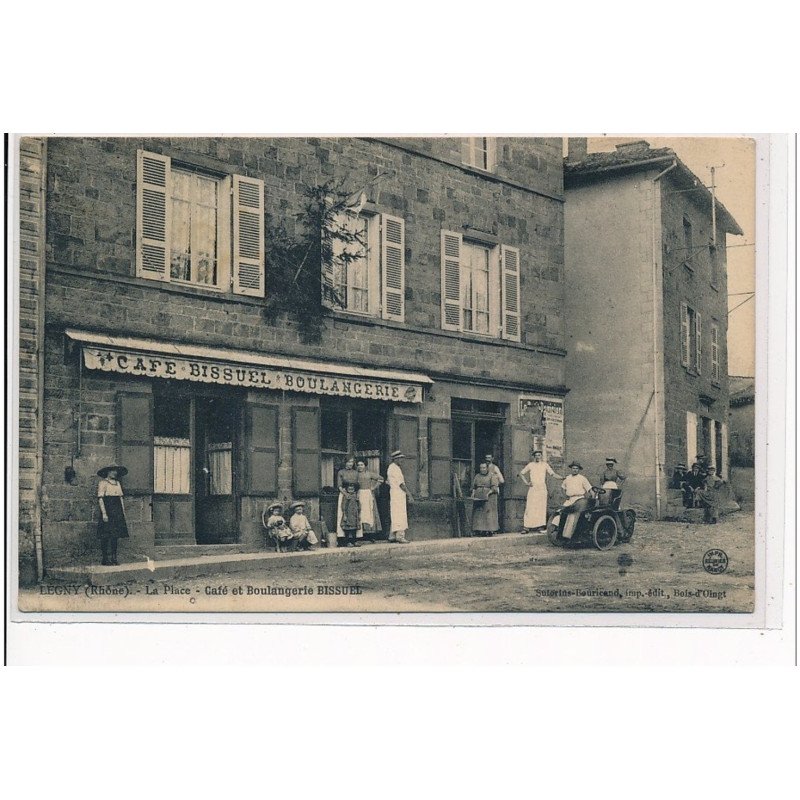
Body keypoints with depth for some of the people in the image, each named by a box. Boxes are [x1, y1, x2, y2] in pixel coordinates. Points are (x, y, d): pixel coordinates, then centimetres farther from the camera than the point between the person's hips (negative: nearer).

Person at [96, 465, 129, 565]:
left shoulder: (117, 483, 18)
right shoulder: (103, 483, -2)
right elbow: (100, 498, -8)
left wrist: (123, 513, 13)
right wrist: (104, 513, -16)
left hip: (117, 512, 7)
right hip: (107, 511, -6)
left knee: (116, 535, 4)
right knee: (107, 536, -9)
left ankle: (113, 558, 8)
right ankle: (106, 559, -8)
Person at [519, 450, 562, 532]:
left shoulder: (545, 464, 9)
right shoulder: (530, 465, 8)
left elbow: (553, 474, 5)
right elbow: (521, 474, 16)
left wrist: (562, 478, -7)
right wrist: (526, 483, 4)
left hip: (542, 489, 0)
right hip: (532, 489, 0)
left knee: (541, 508, -4)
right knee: (530, 508, -5)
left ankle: (541, 526, -1)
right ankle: (527, 527, -5)